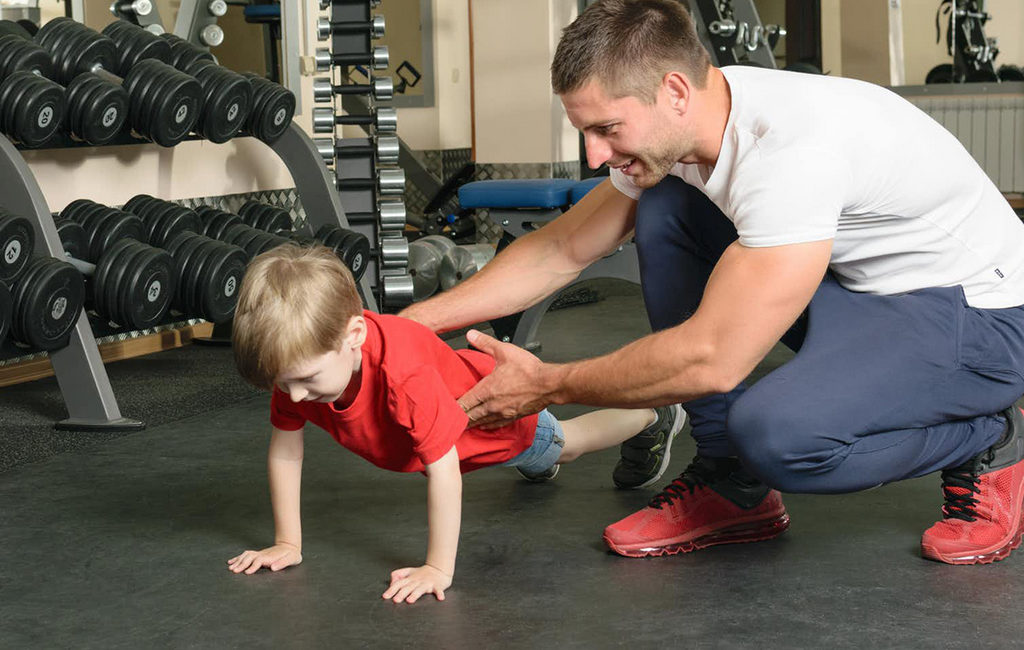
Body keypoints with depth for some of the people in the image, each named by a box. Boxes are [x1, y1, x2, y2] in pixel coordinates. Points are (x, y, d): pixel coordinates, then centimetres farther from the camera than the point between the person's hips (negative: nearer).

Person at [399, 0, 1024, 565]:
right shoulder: (667, 132, -5)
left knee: (774, 432, -33)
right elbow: (562, 251, 7)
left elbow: (711, 359, -31)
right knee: (661, 214, -6)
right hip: (855, 285, 9)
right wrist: (409, 321, 1)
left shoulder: (792, 146, -33)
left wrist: (548, 385, -18)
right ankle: (734, 489, 2)